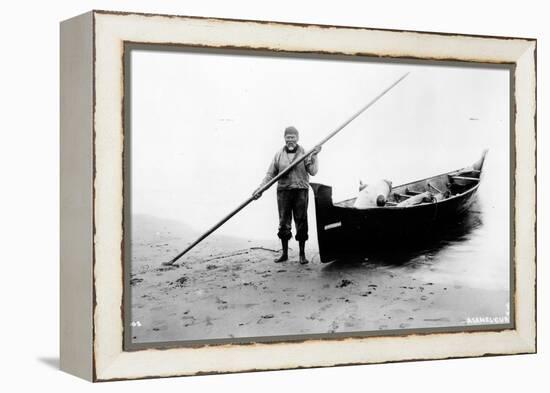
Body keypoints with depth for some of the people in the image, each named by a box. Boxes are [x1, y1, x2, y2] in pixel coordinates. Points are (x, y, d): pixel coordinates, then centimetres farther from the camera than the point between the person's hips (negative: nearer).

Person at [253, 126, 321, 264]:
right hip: (283, 191, 1)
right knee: (283, 223, 3)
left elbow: (313, 171, -5)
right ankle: (284, 254, 13)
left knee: (301, 222, 0)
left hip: (300, 191, -1)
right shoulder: (279, 155, 7)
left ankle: (302, 254, 8)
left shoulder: (304, 153, 3)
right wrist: (260, 188, -5)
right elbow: (270, 174, 6)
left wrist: (314, 156, -14)